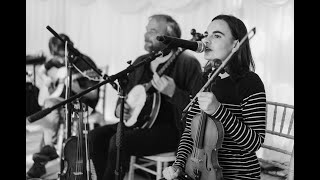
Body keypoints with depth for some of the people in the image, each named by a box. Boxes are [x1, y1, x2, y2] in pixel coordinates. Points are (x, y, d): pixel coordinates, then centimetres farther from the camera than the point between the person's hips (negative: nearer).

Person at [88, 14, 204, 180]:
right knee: (95, 137, -11)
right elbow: (125, 92, 26)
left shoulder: (187, 63, -8)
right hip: (137, 122, 7)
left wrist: (173, 92, -30)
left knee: (119, 141, -26)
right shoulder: (140, 62, 14)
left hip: (171, 129, -7)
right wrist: (119, 108, 4)